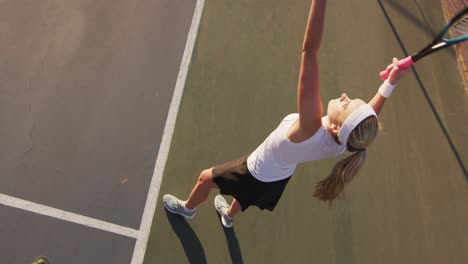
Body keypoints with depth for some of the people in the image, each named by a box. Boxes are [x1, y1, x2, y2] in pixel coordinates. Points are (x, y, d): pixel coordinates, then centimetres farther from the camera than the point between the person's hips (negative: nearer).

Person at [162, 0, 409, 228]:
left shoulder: (311, 128, -48)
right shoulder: (343, 143, -30)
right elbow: (367, 124, -5)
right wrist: (391, 82, -7)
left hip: (256, 175, -6)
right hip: (280, 177, 6)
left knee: (205, 177, 21)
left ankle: (187, 208, 51)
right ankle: (228, 215, 69)